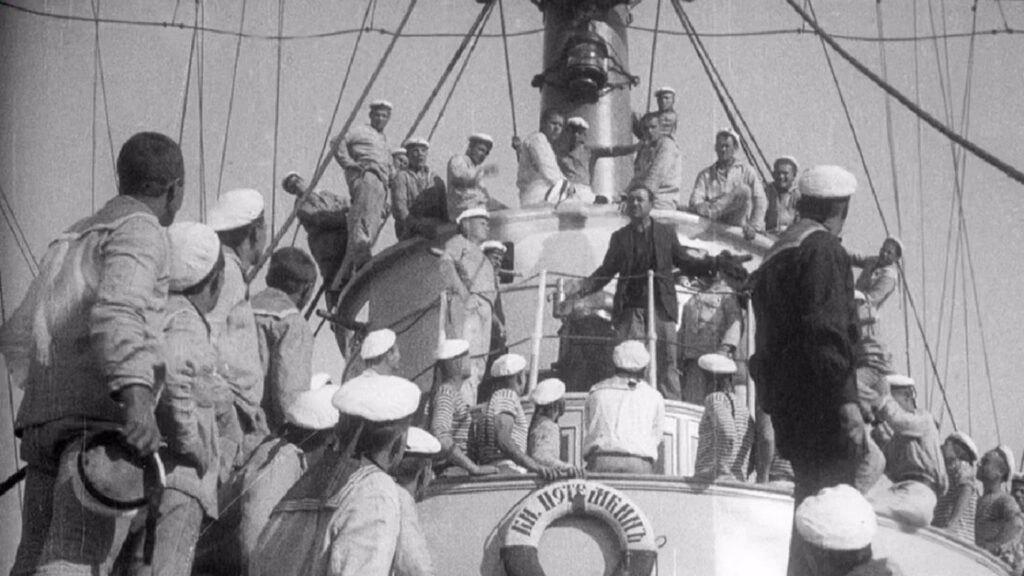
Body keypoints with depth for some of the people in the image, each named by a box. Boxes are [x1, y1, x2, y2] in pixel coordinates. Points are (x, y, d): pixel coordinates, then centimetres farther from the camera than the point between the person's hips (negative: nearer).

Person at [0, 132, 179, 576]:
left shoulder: (72, 241, 29)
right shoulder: (139, 230, 1)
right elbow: (117, 311, -19)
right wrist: (136, 398, -34)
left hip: (43, 421, 8)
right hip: (104, 413, -8)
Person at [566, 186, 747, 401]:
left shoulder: (666, 233, 13)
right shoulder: (620, 237, 14)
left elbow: (686, 262, 16)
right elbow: (606, 271, 16)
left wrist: (718, 263, 3)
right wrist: (581, 287, 1)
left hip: (661, 307, 0)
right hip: (631, 308, 0)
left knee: (667, 362, -4)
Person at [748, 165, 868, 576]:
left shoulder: (776, 253, 19)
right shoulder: (823, 248, -10)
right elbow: (828, 331, -20)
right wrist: (847, 399, -21)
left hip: (785, 401, 10)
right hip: (822, 401, -10)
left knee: (809, 498, 17)